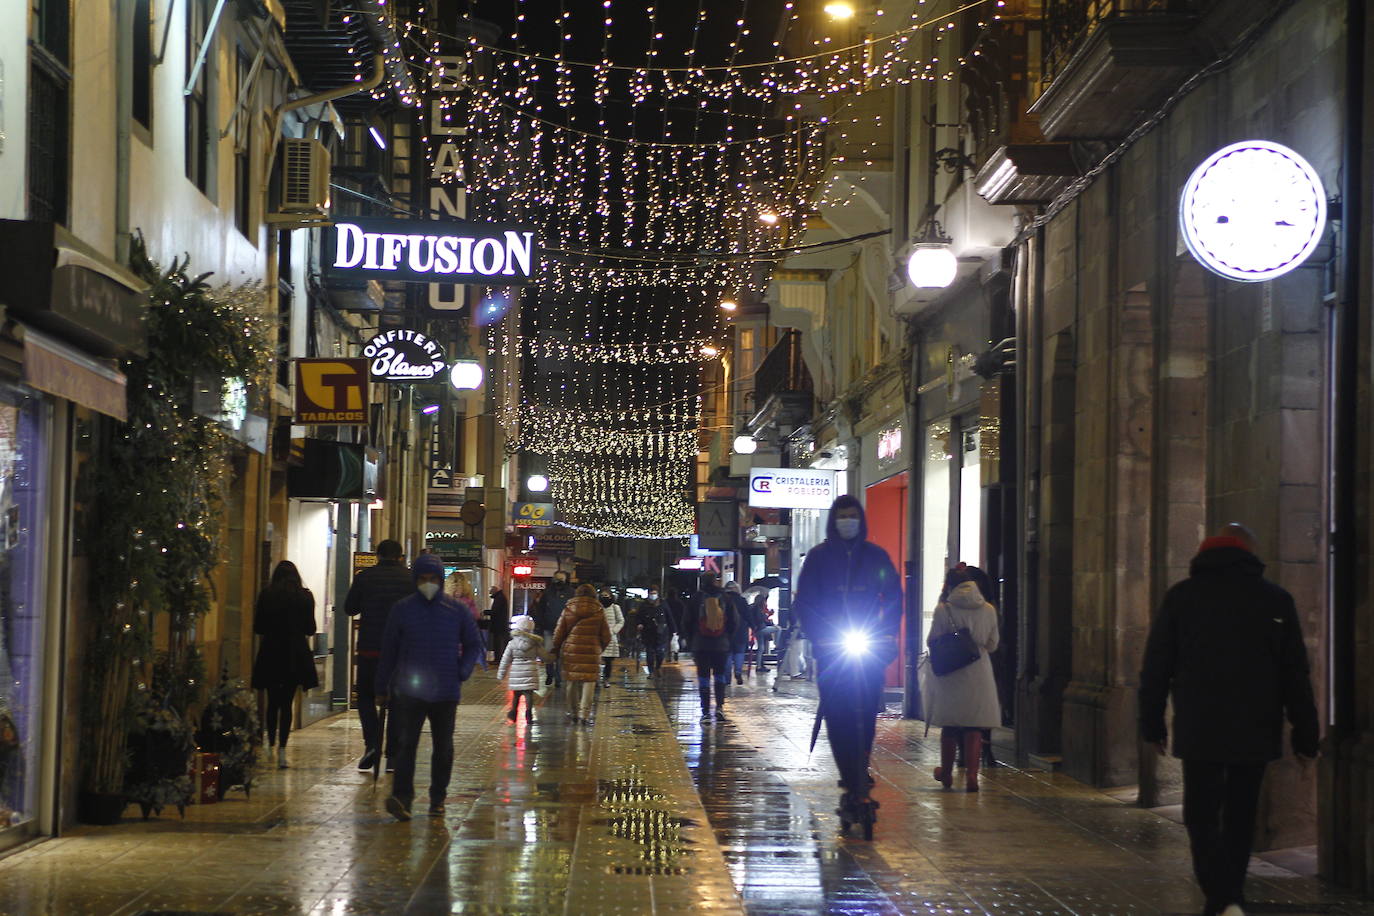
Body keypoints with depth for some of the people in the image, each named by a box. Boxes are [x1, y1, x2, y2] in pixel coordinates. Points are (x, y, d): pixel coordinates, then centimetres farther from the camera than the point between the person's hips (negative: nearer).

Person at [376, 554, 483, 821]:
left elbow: (474, 645, 13)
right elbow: (388, 649, 9)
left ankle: (438, 799, 21)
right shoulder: (402, 609, 3)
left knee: (443, 747, 9)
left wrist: (463, 671, -5)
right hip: (409, 692, -1)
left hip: (445, 691, 1)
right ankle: (402, 797, -18)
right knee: (406, 743, -12)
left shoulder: (458, 610, 4)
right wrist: (382, 687, 9)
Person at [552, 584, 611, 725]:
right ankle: (584, 714, -5)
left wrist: (556, 650, 15)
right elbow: (606, 637, 5)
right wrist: (600, 649, 21)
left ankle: (574, 713, 19)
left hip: (570, 651, 1)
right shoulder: (599, 611, 1)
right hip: (591, 652, -1)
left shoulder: (568, 609, 2)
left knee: (572, 682, 11)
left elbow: (559, 634, 4)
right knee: (589, 682, 2)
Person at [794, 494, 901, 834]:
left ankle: (856, 786, 7)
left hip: (871, 648, 1)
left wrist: (888, 634, -4)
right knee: (837, 718, -7)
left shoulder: (876, 556, 8)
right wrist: (818, 635, -10)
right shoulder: (819, 556, 5)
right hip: (831, 650, -1)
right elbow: (804, 602, 4)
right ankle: (856, 787, -4)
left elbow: (894, 597, 10)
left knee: (866, 718, -2)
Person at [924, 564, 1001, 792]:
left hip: (951, 676, -1)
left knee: (949, 727, 12)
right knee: (974, 728, 4)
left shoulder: (944, 609, -9)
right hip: (979, 675, 1)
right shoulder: (989, 610, 0)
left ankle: (946, 773, 24)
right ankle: (971, 775, -6)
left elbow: (932, 641, -3)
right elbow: (992, 645, 8)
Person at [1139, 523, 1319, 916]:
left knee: (1202, 818, 1)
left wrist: (1152, 723, 11)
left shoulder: (1181, 596, 2)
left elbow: (1155, 667, 3)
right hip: (1256, 732, 1)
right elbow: (1296, 676, 3)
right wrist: (1305, 736, 7)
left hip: (1199, 732, -1)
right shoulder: (1276, 600, 2)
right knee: (1240, 819, 14)